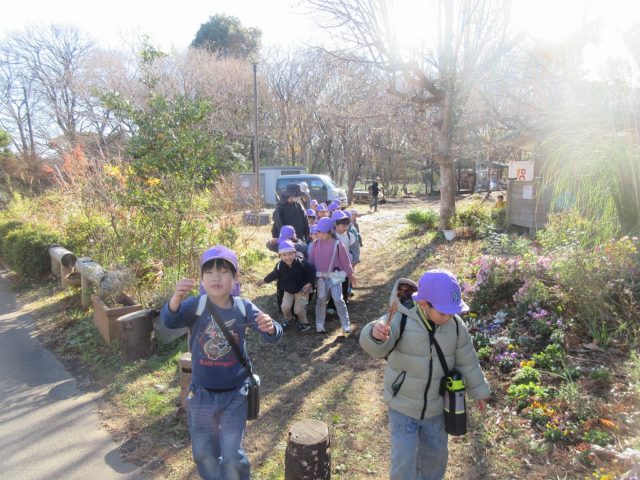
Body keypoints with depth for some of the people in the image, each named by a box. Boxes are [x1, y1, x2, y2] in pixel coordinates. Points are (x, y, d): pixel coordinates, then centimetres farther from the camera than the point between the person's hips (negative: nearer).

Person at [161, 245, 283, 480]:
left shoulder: (243, 307, -11)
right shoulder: (195, 305, -14)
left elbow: (272, 335, -16)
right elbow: (169, 321, -32)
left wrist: (270, 327, -41)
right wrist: (176, 298, -54)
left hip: (235, 393, -1)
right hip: (202, 393, 1)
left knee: (232, 454, 10)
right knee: (203, 452, 20)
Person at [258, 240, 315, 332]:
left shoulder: (301, 263, -29)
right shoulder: (279, 266, -21)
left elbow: (312, 271, -16)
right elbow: (273, 275, -1)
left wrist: (309, 284, -21)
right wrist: (264, 281, 8)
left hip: (301, 289, -3)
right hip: (288, 290, 3)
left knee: (299, 309, -4)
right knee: (284, 307, -7)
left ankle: (304, 322, 27)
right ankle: (288, 319, 28)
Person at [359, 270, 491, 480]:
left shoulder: (454, 324, -13)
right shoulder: (400, 318, -25)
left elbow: (467, 360, 2)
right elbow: (377, 347, -43)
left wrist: (478, 391, 14)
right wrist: (375, 333, -67)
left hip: (434, 406, 4)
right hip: (402, 406, -4)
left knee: (436, 454, 22)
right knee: (404, 462, 0)